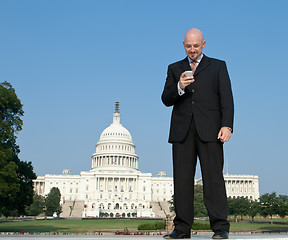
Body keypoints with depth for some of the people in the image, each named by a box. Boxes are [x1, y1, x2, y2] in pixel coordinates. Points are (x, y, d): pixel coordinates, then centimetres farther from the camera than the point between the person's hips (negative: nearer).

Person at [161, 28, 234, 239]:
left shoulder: (218, 66, 14)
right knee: (182, 179, 1)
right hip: (182, 131, 3)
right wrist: (179, 87, -11)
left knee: (213, 177, -7)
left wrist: (227, 126, -10)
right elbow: (166, 100, 9)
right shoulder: (174, 69, 19)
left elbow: (226, 98, 4)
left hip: (209, 131, -2)